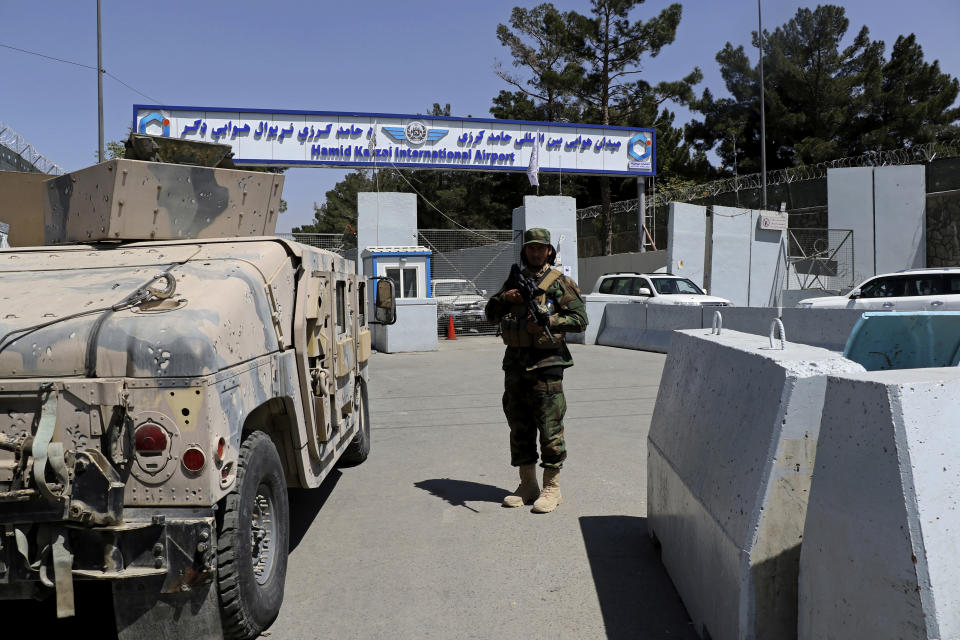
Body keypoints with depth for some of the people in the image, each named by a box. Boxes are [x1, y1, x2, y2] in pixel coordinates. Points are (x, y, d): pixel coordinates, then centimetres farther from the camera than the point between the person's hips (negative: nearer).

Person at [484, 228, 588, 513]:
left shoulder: (560, 283, 0)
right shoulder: (514, 280, 16)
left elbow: (580, 318, -6)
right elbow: (490, 314, 14)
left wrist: (547, 322, -18)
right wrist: (505, 298, -5)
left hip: (546, 363, -5)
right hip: (515, 363, 6)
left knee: (550, 426, -4)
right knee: (519, 426, 10)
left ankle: (552, 488, 7)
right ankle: (527, 485, 21)